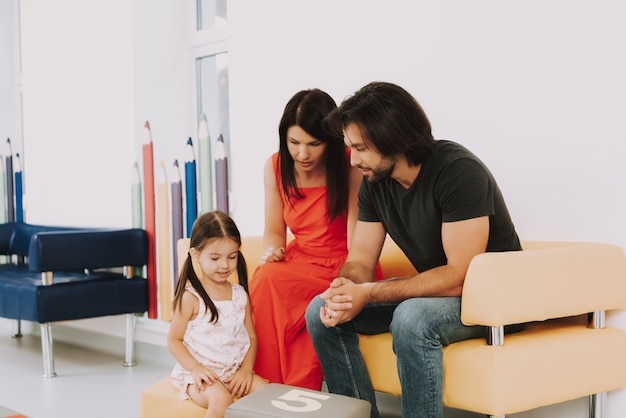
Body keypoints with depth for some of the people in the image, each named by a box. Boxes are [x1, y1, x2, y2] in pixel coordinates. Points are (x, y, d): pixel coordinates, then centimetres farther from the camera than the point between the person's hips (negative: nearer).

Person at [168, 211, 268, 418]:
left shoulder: (240, 294, 7)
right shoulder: (190, 298, -7)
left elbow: (251, 337, 10)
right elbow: (173, 341, -4)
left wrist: (246, 369, -6)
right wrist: (196, 368, -17)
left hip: (235, 371, 5)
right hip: (201, 374, -5)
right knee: (221, 399, -34)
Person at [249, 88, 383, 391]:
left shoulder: (352, 166, -13)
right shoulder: (275, 167, 0)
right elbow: (274, 230, 8)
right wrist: (272, 250, -15)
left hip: (342, 269, -4)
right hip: (300, 263, 4)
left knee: (269, 282, -30)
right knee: (264, 278, -30)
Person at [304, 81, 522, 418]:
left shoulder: (459, 171, -25)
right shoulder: (375, 181, -1)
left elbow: (461, 276, -29)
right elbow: (359, 261, 1)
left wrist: (369, 294, -32)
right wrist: (343, 293, -24)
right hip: (433, 289, 8)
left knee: (413, 318, -37)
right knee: (320, 312, -5)